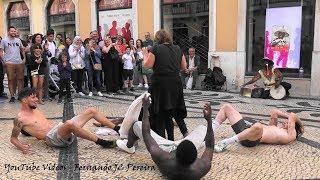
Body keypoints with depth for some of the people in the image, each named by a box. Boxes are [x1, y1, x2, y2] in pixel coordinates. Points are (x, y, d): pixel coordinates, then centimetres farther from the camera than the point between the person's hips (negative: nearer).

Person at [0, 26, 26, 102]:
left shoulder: (18, 40, 14)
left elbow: (22, 50, 21)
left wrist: (24, 58, 9)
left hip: (20, 63, 3)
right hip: (9, 64, -3)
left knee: (20, 79, 4)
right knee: (11, 80, -1)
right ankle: (12, 96, 4)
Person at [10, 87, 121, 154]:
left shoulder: (36, 110, 21)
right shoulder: (20, 118, -2)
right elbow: (13, 138, -1)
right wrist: (21, 146, -19)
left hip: (58, 128, 9)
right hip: (52, 138, -9)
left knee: (91, 111, 1)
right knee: (69, 124, -43)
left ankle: (117, 129, 2)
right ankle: (100, 142, -31)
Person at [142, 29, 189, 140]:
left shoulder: (156, 49, -6)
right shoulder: (177, 49, 9)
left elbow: (147, 65, -7)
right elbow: (184, 67, 13)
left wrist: (145, 54, 9)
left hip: (160, 83, -4)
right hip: (175, 83, 4)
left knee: (160, 112, 7)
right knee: (176, 110, 16)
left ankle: (161, 136, 12)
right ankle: (185, 132, 4)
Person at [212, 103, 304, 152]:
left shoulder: (289, 136, 5)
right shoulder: (275, 127, 29)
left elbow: (292, 116, -3)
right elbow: (274, 112, 28)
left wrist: (299, 123, 16)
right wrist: (289, 116, 28)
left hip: (251, 141, -9)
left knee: (257, 126, -45)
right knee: (227, 107, 6)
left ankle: (225, 143, -33)